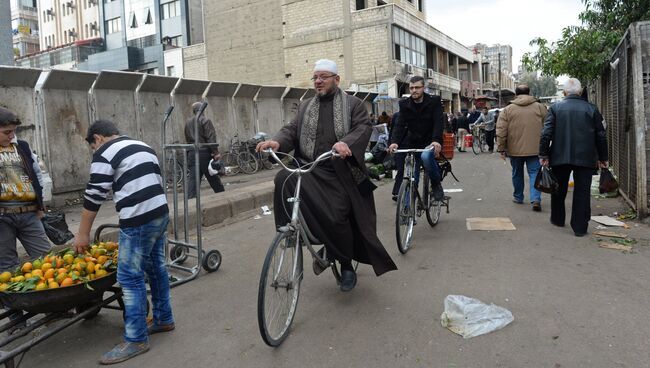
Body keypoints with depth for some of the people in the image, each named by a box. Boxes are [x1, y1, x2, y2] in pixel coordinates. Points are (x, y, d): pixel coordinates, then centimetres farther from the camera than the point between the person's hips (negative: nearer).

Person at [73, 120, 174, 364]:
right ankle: (163, 319, 31)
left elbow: (94, 195, -4)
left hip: (138, 221, -9)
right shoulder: (144, 147, 21)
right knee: (156, 268, 19)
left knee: (130, 278, -2)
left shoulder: (104, 153, -3)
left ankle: (136, 340, 4)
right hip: (161, 213, 9)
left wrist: (83, 234, 3)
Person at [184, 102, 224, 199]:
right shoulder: (205, 121, -5)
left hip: (191, 153, 5)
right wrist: (216, 152, -16)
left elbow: (187, 140, 16)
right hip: (204, 152, -5)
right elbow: (210, 138, -14)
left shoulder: (188, 123, 14)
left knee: (192, 179, 0)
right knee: (213, 178, 7)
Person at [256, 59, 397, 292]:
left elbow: (363, 128, -8)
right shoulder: (306, 107, 21)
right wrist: (277, 142, -15)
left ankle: (346, 265, 14)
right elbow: (291, 130, 9)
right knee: (284, 180, -26)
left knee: (337, 218, -12)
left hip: (339, 173, -3)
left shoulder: (353, 104, 8)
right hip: (308, 170, 4)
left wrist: (346, 143, -31)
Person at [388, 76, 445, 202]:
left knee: (426, 156, -35)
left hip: (430, 142, -3)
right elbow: (400, 124, -7)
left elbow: (438, 122, -16)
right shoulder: (404, 104, 1)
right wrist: (394, 142, -26)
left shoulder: (434, 101, -5)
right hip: (412, 144, 3)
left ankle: (436, 183, -10)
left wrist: (436, 140, -34)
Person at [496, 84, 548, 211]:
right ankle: (535, 199, -12)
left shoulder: (508, 109, 0)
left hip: (515, 149, 0)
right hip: (535, 148, 0)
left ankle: (518, 197, 29)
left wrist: (501, 148, 2)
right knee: (534, 173, 2)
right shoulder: (540, 107, 3)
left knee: (517, 173, 16)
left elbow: (501, 131, -4)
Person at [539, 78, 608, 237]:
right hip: (585, 158, 0)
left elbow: (546, 133, -8)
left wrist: (543, 155, -2)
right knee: (582, 192, 5)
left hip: (560, 157, 0)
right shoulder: (592, 109, 1)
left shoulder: (555, 108, -3)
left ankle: (557, 219, 31)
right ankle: (580, 227, 6)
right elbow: (601, 136, 5)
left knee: (559, 190, 16)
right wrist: (602, 158, 13)